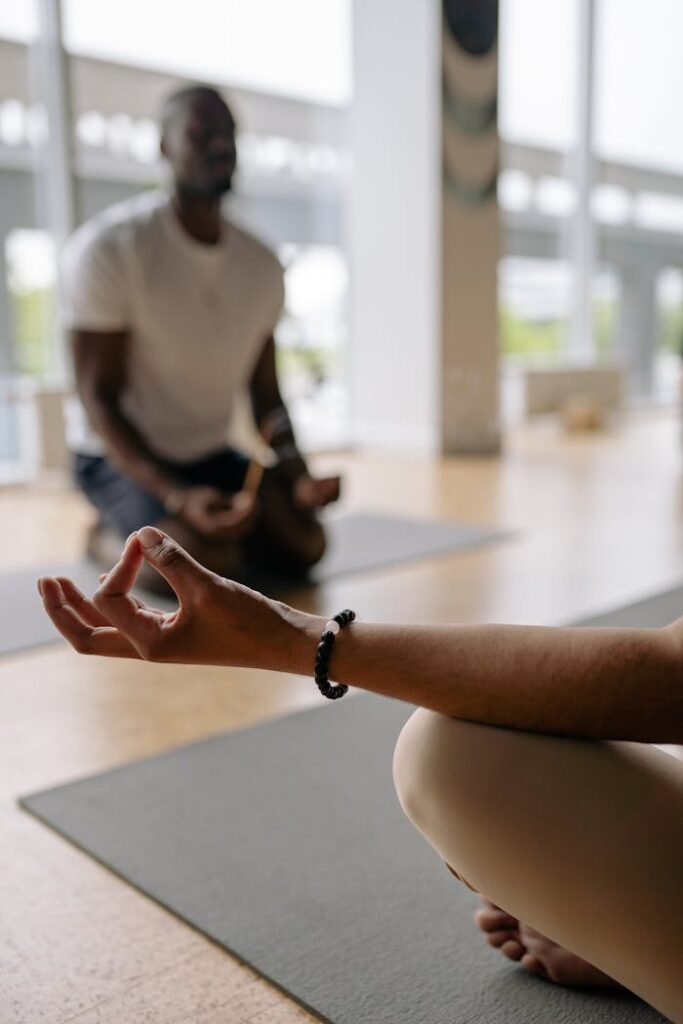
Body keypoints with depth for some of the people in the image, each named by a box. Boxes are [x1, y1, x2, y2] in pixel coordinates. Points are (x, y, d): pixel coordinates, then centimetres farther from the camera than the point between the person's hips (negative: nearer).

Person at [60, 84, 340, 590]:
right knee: (207, 559, -30)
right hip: (123, 454, -5)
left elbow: (267, 398, 6)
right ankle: (109, 535, 1)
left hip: (212, 454, 5)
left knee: (304, 543, -15)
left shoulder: (261, 265, 0)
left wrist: (297, 476, -14)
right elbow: (98, 399, -19)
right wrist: (177, 496, -32)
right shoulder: (108, 246, -17)